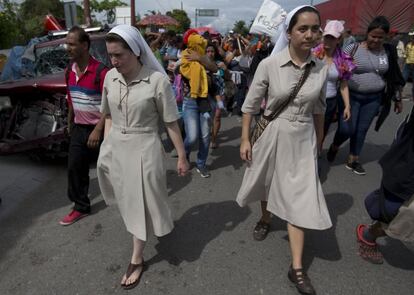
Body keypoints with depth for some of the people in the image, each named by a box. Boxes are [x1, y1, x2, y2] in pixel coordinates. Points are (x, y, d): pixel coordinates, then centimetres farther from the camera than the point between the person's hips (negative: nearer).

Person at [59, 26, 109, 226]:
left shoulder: (100, 71, -18)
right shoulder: (69, 71, 5)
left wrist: (98, 130, -21)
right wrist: (69, 123, 22)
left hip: (99, 129, -6)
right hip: (79, 129, 7)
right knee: (75, 168, 7)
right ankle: (81, 207, 22)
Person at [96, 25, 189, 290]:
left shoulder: (157, 80, -17)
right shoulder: (110, 77, -1)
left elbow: (171, 123, -11)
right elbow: (109, 115, 11)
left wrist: (182, 157, -7)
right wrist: (106, 145, 8)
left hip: (143, 149, -5)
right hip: (115, 148, 5)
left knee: (141, 204, 9)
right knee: (129, 202, 20)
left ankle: (137, 260, 28)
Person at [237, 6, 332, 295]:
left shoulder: (321, 69, -4)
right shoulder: (269, 65, -13)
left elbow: (319, 110, 8)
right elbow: (251, 105, -6)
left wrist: (319, 144, 15)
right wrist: (245, 139, -6)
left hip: (303, 140, 2)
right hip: (271, 135, -1)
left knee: (300, 199, 2)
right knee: (266, 183, 20)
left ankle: (297, 267, 13)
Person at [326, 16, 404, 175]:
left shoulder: (388, 51, 3)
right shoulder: (353, 48, -9)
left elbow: (392, 77, 11)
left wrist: (397, 98, 13)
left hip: (373, 99, 3)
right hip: (351, 95, -3)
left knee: (362, 130, 9)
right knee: (347, 129, -5)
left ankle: (353, 159, 23)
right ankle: (334, 147, 27)